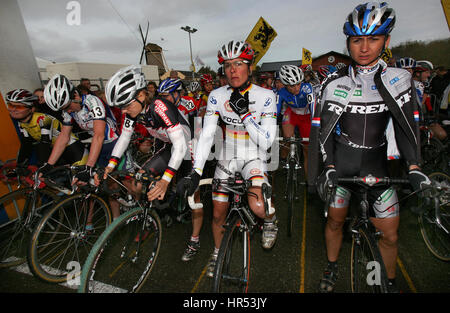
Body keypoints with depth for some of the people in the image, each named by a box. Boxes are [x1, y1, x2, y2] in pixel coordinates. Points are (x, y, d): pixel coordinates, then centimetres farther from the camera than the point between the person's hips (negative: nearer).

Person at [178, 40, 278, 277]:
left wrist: (244, 113, -26)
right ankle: (217, 253, 40)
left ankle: (271, 220, 12)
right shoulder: (217, 96, -9)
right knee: (218, 214, 10)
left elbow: (266, 142, -18)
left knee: (257, 207, -28)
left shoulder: (265, 96, -14)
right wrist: (195, 172, -23)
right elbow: (206, 135, -15)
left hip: (254, 157, -2)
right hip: (226, 158, 3)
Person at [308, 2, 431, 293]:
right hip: (341, 160, -1)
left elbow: (408, 123, -4)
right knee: (335, 220, 9)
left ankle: (391, 283, 33)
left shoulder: (399, 79, -1)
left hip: (376, 161, 1)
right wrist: (329, 166, -20)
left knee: (390, 234, 5)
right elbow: (323, 128, -10)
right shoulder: (335, 83, -6)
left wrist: (414, 166, -16)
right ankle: (332, 268, 35)